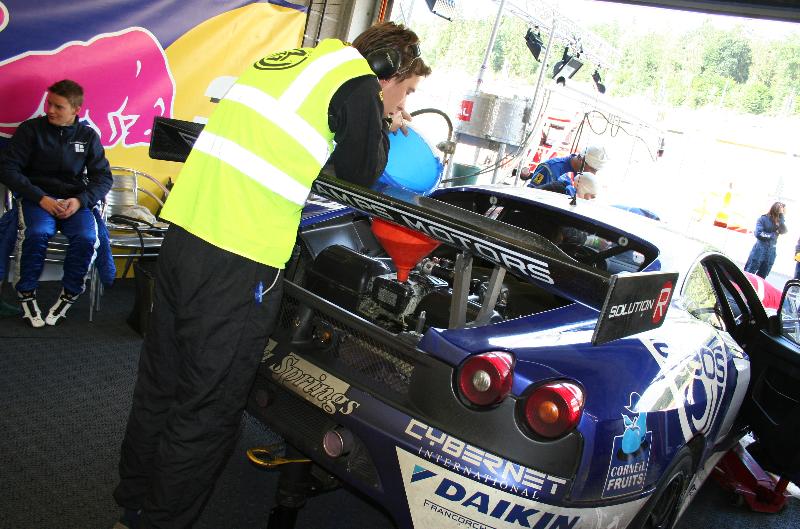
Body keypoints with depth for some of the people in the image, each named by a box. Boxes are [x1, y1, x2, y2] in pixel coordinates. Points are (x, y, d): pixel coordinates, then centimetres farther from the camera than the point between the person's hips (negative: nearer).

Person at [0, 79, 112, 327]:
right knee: (38, 233, -34)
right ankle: (26, 294, -11)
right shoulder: (31, 129, 1)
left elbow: (103, 177, 6)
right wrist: (41, 198, -16)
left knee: (87, 238, -30)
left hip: (75, 200, 1)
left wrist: (80, 200, -13)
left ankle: (69, 295, -7)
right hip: (37, 198, -1)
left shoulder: (88, 136, 8)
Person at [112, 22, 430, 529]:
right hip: (240, 263, -9)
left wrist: (376, 122, 28)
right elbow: (361, 171, 5)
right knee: (208, 411, 7)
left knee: (161, 386, 21)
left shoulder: (289, 59, 20)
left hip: (184, 233, 9)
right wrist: (383, 122, 22)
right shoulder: (359, 83, -5)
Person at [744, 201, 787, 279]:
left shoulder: (780, 221, 7)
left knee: (761, 277, 9)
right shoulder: (763, 218, -6)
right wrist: (773, 235, -10)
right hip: (759, 251, -4)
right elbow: (758, 234, -15)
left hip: (771, 253, 4)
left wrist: (781, 217, -16)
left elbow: (783, 231, -11)